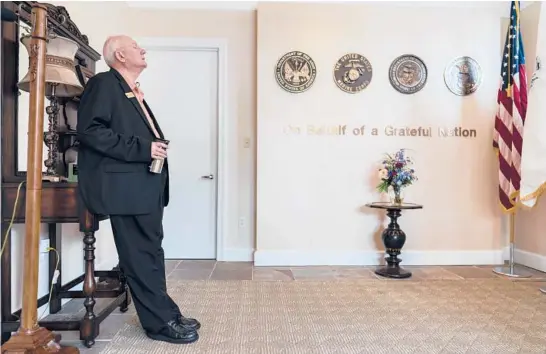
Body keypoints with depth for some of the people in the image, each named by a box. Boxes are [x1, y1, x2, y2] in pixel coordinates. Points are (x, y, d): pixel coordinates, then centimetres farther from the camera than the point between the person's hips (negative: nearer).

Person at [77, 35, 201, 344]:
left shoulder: (134, 92, 21)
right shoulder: (103, 83, -6)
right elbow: (90, 130, -18)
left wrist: (156, 148, 9)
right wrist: (142, 148, -20)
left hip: (146, 186, 10)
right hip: (126, 187, -10)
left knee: (150, 253, 14)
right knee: (141, 257, -2)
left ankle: (164, 316, 25)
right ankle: (162, 322, 10)